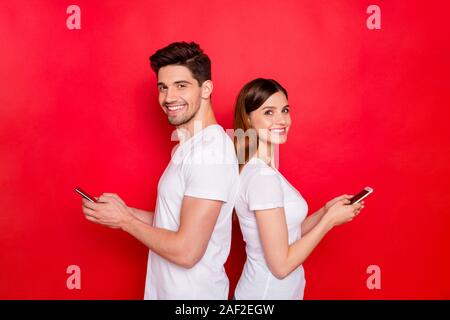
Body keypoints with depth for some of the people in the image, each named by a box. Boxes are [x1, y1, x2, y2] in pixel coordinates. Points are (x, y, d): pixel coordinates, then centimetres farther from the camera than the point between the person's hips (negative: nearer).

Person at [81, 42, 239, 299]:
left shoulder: (210, 152, -25)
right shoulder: (189, 145, 7)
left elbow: (186, 252, -26)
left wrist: (125, 220, -15)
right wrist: (127, 212, -2)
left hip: (192, 294, -9)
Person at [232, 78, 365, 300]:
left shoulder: (256, 169, 2)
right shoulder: (263, 177, -25)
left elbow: (286, 233, 6)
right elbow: (281, 265, -23)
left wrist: (325, 211, -2)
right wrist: (330, 219, -16)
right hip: (268, 293, -8)